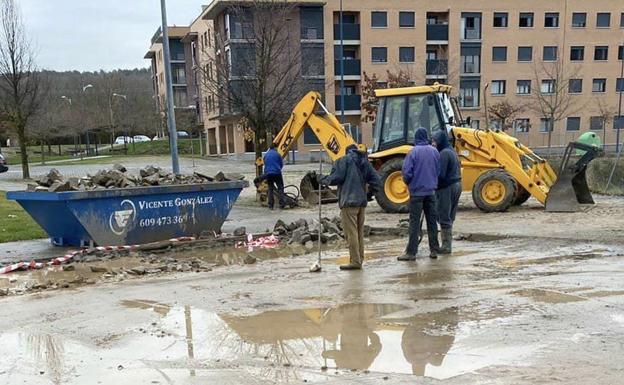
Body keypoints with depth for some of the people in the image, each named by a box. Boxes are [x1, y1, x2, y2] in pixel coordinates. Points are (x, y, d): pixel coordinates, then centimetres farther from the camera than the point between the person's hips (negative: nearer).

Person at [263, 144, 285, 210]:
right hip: (277, 173, -4)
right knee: (280, 188, 4)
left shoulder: (266, 155, 13)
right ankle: (281, 204, -4)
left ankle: (270, 205, 6)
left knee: (270, 189, 10)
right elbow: (281, 164, 6)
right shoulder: (277, 154, -1)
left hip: (268, 173, 4)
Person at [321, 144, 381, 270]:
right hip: (362, 202, 7)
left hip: (348, 201, -7)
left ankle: (355, 262, -4)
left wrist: (323, 180, 2)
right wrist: (369, 193, 21)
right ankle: (359, 260, 20)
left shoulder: (345, 160, -4)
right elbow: (376, 181, 8)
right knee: (359, 232, 14)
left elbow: (336, 177, -14)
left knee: (351, 232, -5)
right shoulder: (365, 162, 14)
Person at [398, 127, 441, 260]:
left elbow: (407, 172, -14)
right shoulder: (434, 151, 2)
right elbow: (439, 171, 8)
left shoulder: (414, 152, -12)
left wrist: (407, 182, 6)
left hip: (417, 191, -4)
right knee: (432, 221, 11)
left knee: (414, 222, -1)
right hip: (431, 191, 4)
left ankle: (411, 252, 0)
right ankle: (434, 250, 16)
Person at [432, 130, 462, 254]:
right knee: (449, 218, 15)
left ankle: (446, 246, 3)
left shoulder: (444, 153, -17)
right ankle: (447, 244, 22)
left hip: (446, 188, -10)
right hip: (456, 185, 10)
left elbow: (440, 174, -23)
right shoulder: (452, 151, 14)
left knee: (444, 218, -2)